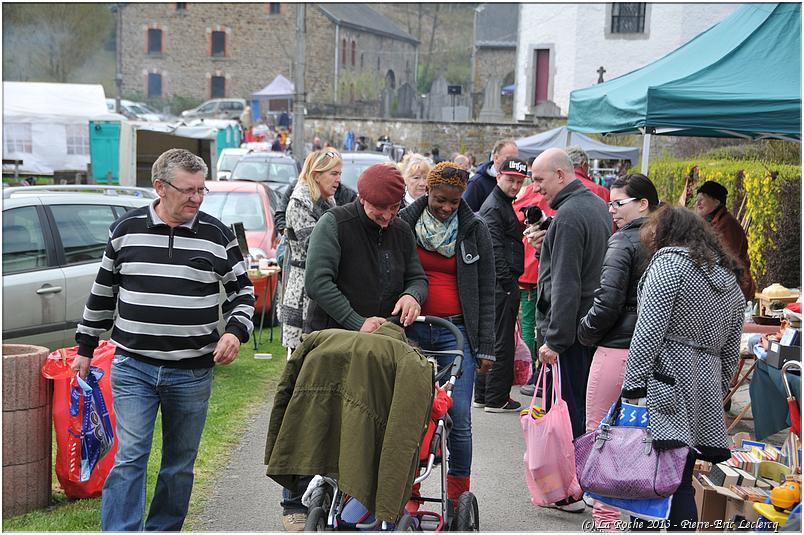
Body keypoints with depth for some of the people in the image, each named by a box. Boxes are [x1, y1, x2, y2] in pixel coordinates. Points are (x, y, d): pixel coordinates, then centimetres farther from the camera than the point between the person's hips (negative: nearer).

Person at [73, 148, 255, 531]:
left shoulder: (218, 235, 0)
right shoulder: (126, 230, 2)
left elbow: (242, 290, 10)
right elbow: (103, 292, 12)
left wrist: (236, 331, -9)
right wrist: (85, 347, 15)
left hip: (193, 372, 1)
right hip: (133, 368, -1)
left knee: (180, 464, 11)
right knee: (129, 458, -7)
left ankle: (164, 530, 25)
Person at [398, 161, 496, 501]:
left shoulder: (474, 231, 5)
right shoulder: (404, 223, 5)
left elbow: (486, 293, 6)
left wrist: (485, 348, 2)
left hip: (456, 331, -1)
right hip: (410, 329, 1)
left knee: (459, 417, -6)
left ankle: (458, 497, 8)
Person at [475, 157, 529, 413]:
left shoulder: (502, 205, 20)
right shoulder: (494, 207, -13)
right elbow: (496, 250, -20)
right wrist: (508, 284, -21)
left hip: (499, 284, 11)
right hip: (502, 284, -11)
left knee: (489, 339, 15)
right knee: (502, 342, -4)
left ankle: (483, 395, 23)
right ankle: (496, 399, 2)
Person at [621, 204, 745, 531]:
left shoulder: (670, 260, -2)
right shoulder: (732, 281, 20)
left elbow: (649, 332, -12)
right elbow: (731, 354, 20)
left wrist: (632, 388, -13)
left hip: (665, 390, -7)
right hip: (705, 394, 7)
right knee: (680, 485, 10)